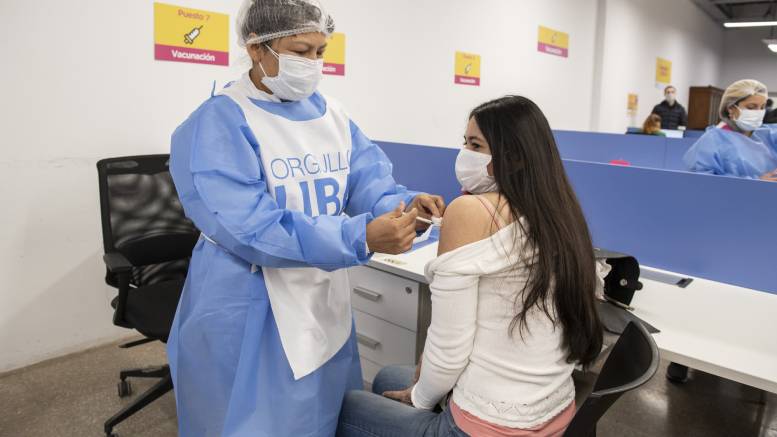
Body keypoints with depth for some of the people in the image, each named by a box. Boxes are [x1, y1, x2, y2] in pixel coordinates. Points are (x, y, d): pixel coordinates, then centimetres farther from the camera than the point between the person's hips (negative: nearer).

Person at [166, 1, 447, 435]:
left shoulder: (330, 113, 5)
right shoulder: (220, 123, -17)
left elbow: (367, 176, -2)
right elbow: (249, 227, -28)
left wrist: (401, 203, -26)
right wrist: (360, 238, -35)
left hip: (324, 299, 6)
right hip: (250, 311, -6)